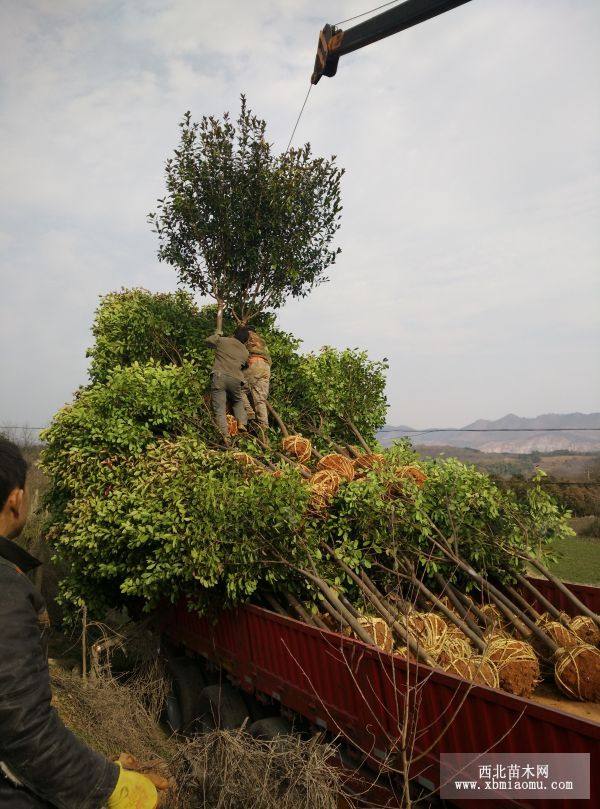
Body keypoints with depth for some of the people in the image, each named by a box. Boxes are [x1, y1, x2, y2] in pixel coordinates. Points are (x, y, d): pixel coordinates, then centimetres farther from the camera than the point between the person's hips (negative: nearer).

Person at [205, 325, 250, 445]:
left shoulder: (223, 341, 9)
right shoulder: (245, 352, 18)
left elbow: (208, 340, 22)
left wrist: (217, 334, 41)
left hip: (219, 377, -3)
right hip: (235, 379, 3)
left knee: (219, 409, -5)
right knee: (238, 401, 30)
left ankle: (225, 436, -16)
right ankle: (241, 422, 8)